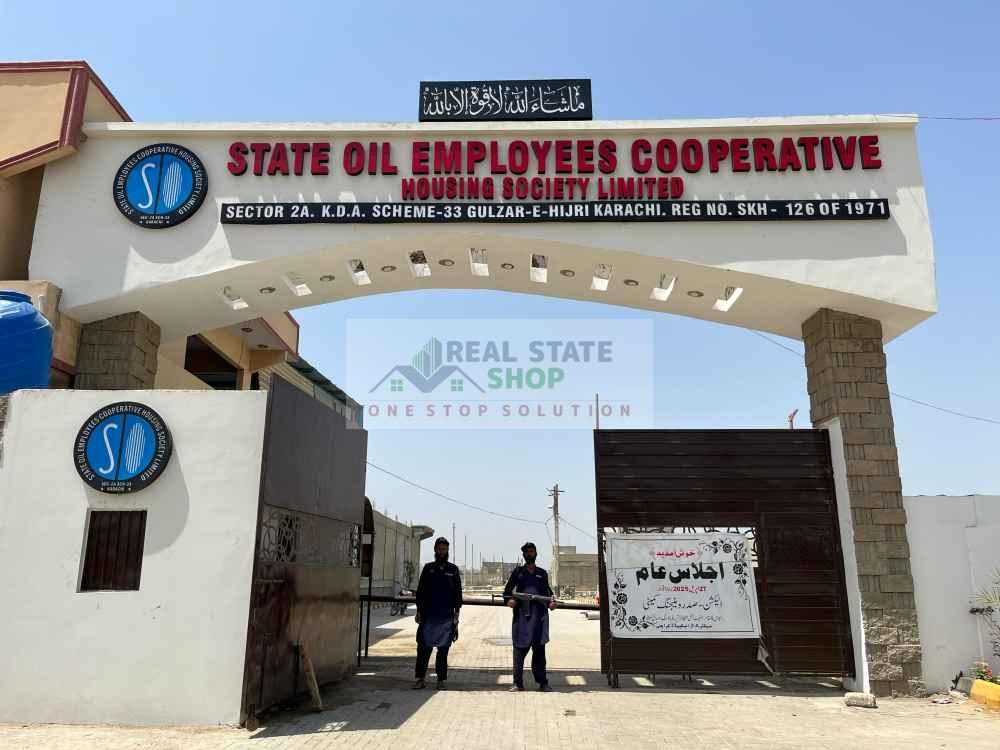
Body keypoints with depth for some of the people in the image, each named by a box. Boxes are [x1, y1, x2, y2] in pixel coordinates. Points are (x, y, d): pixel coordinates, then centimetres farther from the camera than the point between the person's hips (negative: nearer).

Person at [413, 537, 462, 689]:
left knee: (443, 649, 5)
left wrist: (456, 613, 2)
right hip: (428, 615, 0)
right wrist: (419, 611, 2)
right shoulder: (428, 568, 8)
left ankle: (442, 679, 13)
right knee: (423, 648, -3)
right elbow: (420, 591, 9)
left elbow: (458, 593, 8)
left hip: (446, 617, 0)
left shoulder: (453, 569, 7)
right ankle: (420, 678, 3)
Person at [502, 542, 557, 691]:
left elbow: (547, 592, 21)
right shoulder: (518, 571, 11)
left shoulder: (542, 573, 17)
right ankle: (518, 683, 5)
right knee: (520, 649, -2)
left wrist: (551, 602, 1)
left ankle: (542, 682, 11)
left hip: (539, 616, 1)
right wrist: (508, 600, -10)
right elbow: (507, 591, 11)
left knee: (539, 649, 4)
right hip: (521, 615, -1)